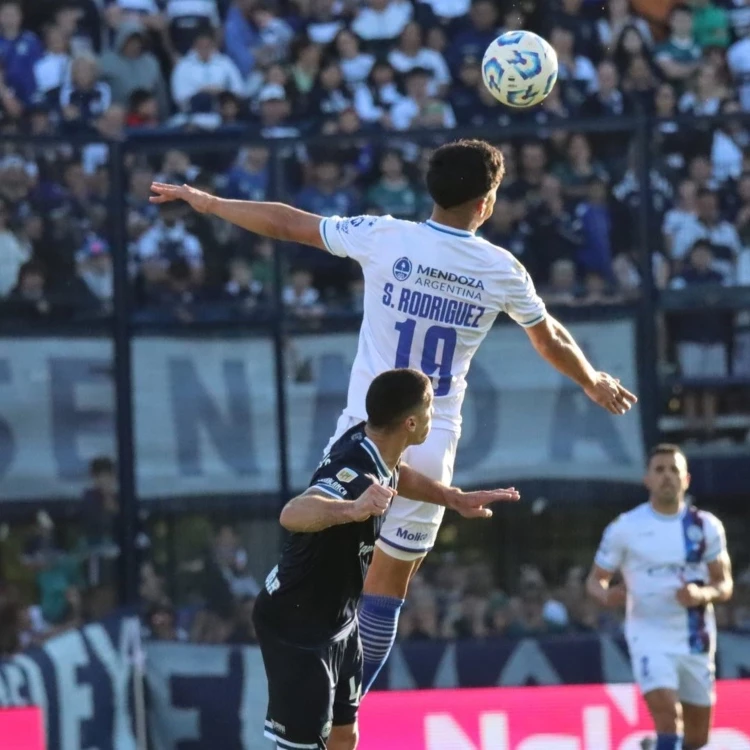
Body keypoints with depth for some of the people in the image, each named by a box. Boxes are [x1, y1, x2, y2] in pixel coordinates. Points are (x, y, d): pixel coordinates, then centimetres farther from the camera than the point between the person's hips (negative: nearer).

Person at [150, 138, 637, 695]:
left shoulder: (385, 237, -6)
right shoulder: (502, 271, -2)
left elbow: (285, 223, 3)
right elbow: (552, 341, 15)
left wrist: (203, 201, 17)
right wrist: (593, 382, 36)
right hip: (433, 446, 1)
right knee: (387, 590, 10)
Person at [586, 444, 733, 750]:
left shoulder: (706, 526, 1)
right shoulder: (625, 528, -5)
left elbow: (724, 585, 4)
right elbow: (596, 579, 3)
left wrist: (702, 594, -19)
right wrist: (606, 595, -21)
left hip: (696, 639, 3)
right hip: (650, 636, -3)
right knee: (667, 716, -24)